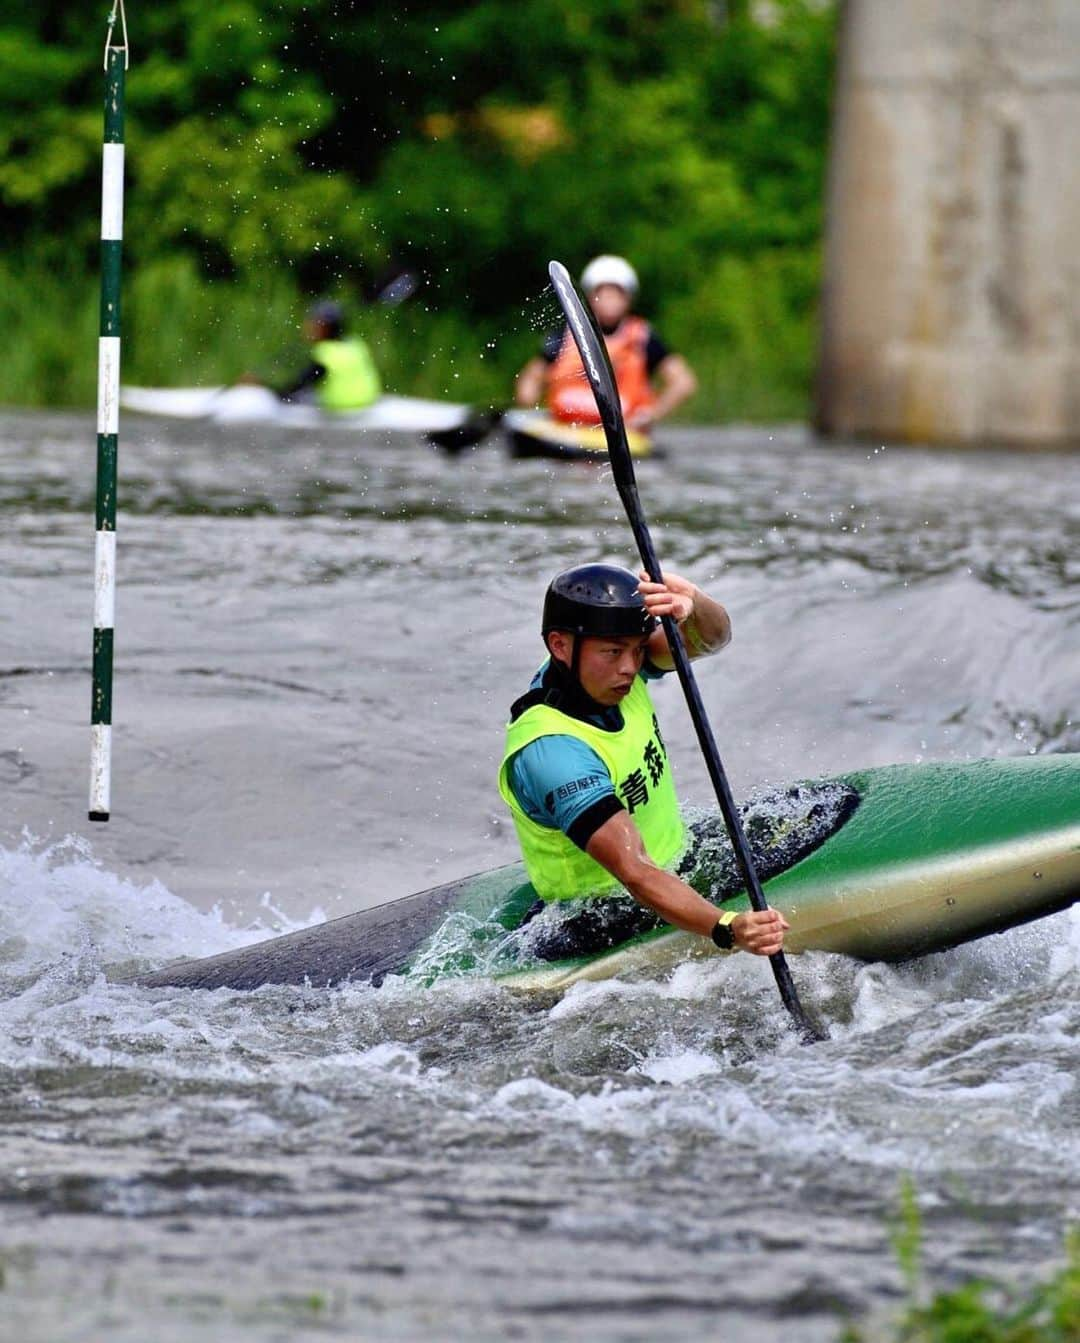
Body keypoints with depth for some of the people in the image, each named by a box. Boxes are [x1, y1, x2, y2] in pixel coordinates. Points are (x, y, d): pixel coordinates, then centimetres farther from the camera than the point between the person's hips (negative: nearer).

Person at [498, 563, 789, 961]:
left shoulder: (608, 665, -9)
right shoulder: (552, 752, -32)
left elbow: (712, 637, -18)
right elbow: (635, 873, -39)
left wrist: (692, 606, -43)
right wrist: (728, 928, -52)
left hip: (675, 863, 7)